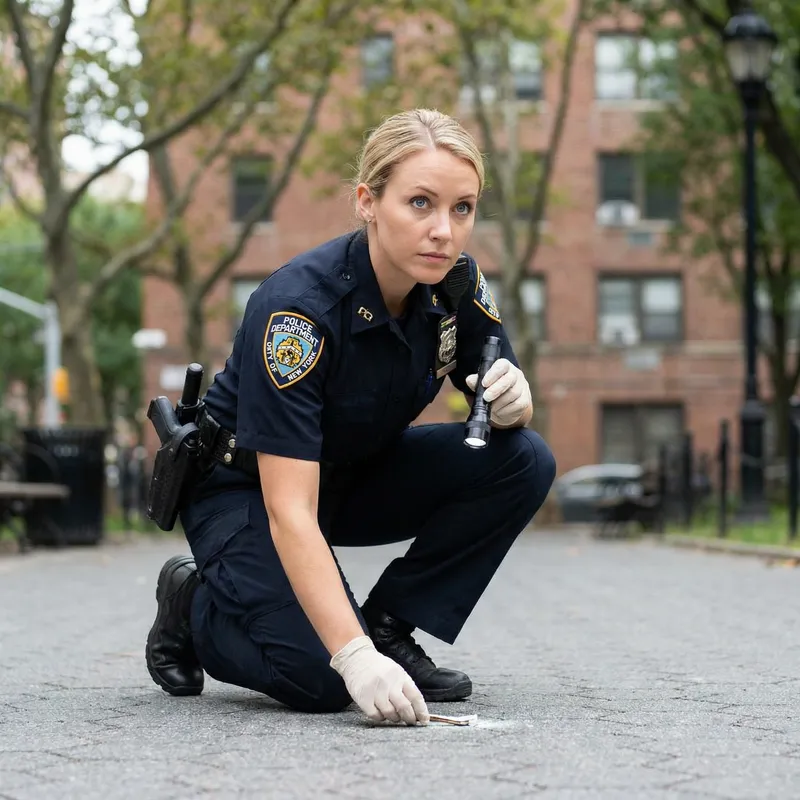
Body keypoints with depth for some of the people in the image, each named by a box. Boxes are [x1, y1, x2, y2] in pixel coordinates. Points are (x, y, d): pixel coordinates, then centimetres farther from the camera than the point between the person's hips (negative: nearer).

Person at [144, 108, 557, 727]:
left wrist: (512, 401, -26)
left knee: (524, 461, -16)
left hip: (355, 475, 6)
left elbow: (505, 414, 0)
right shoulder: (297, 307, -34)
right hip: (247, 487, -6)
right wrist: (353, 657, -49)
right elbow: (289, 511, -39)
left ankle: (389, 630, -3)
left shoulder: (455, 283, -15)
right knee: (321, 678, -26)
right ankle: (193, 604, 6)